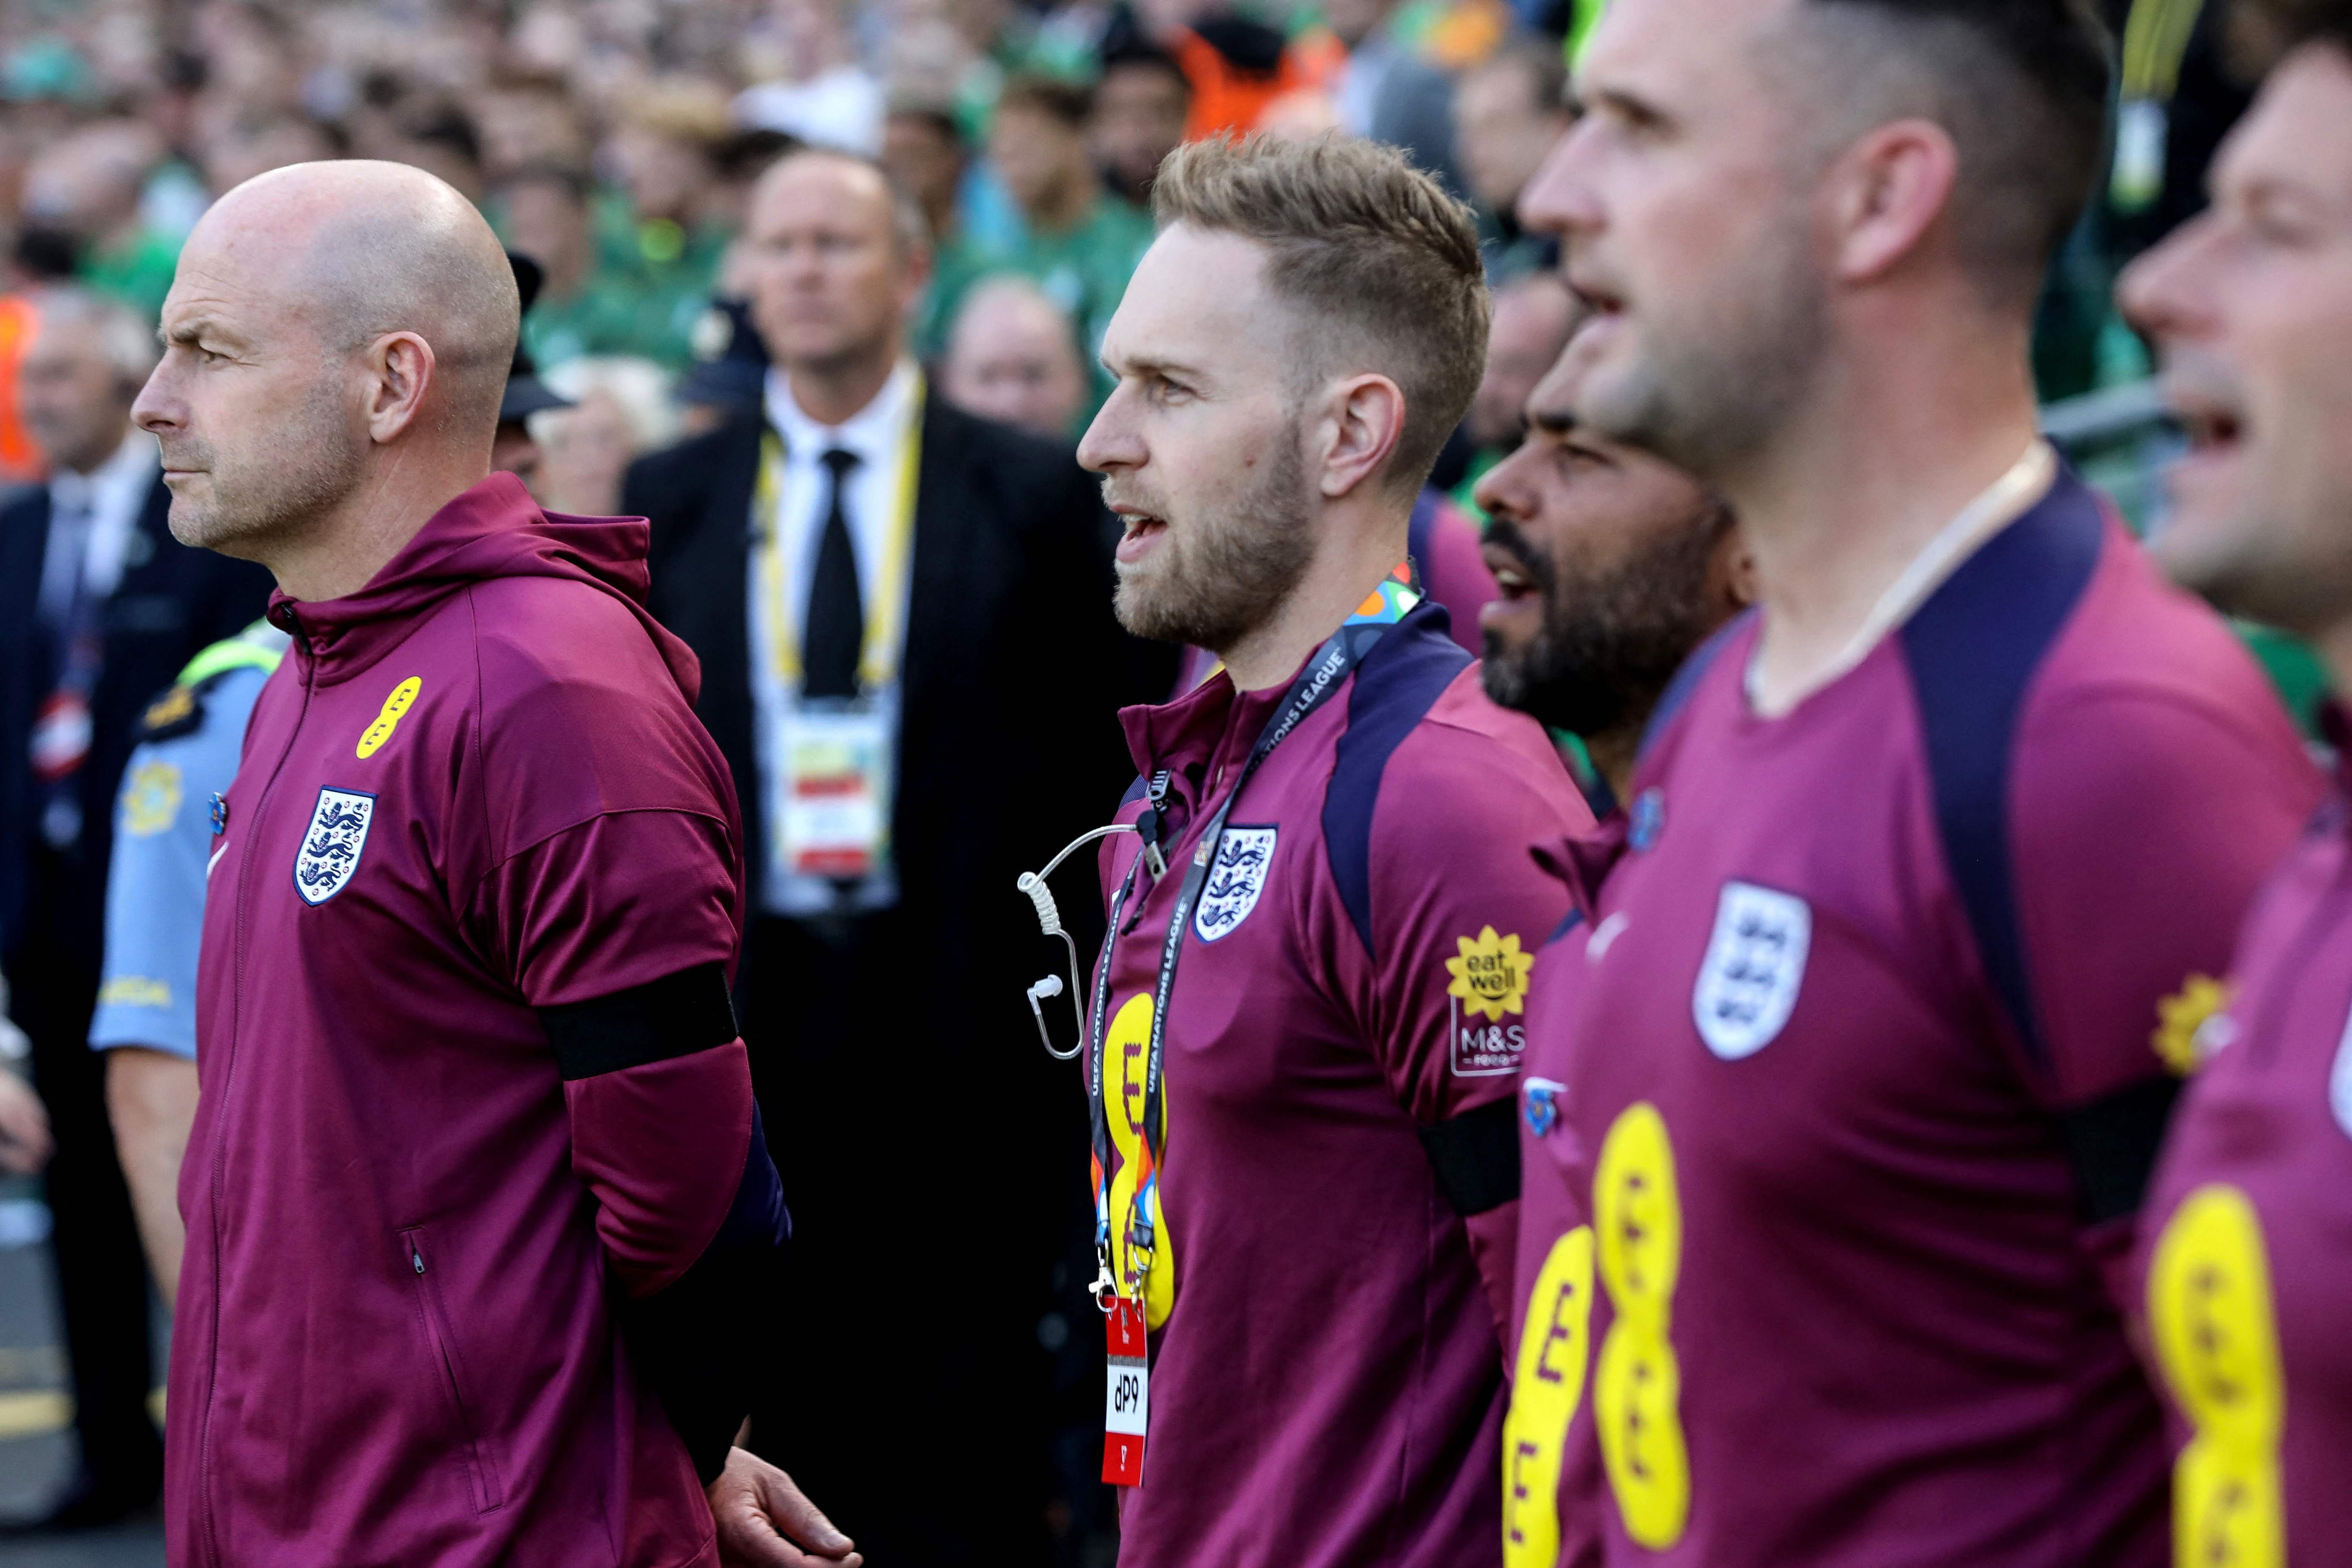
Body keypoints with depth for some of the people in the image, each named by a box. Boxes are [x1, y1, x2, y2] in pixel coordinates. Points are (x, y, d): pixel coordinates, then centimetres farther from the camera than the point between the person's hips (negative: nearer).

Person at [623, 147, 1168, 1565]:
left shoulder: (1032, 493, 3)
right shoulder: (671, 499, 10)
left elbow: (1108, 743, 1)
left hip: (959, 1009, -2)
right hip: (747, 1005, 2)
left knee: (966, 1400, -2)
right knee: (785, 1396, 4)